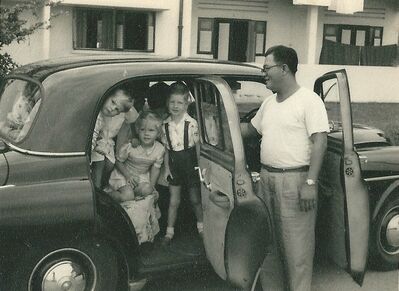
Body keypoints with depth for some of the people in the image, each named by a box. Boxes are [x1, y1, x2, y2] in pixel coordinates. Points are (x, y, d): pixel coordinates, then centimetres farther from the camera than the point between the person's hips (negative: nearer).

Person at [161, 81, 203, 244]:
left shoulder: (191, 123, -14)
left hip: (190, 163, -3)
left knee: (195, 199, 11)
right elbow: (166, 148, 5)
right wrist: (166, 167, 2)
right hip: (174, 164, 3)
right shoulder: (166, 125, -2)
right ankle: (169, 232, 20)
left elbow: (197, 145, -8)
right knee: (174, 201, 9)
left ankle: (201, 227, 32)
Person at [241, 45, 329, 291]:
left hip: (295, 180, -7)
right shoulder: (269, 103, 15)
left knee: (297, 244, -3)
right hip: (267, 177, 8)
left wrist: (310, 183, -21)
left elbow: (320, 141, -14)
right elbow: (250, 129, 28)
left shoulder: (309, 100, -8)